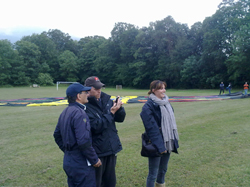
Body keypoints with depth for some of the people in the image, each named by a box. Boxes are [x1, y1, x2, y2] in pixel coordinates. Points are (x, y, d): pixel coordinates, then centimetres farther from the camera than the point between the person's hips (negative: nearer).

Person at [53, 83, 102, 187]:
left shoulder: (64, 113, 8)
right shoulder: (79, 113, -21)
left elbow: (57, 135, 17)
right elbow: (84, 142, -26)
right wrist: (94, 160, -14)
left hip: (68, 162, 9)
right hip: (81, 165, -9)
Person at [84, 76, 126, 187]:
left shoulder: (106, 100, 3)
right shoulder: (86, 106, -15)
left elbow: (120, 119, 5)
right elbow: (95, 127, -22)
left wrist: (119, 108, -15)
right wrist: (111, 113, -22)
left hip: (112, 148, 6)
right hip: (97, 151, -5)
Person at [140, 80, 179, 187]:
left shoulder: (166, 103, 7)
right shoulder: (148, 107, -17)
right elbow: (152, 128, -20)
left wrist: (174, 141, 12)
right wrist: (159, 146, -21)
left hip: (168, 143, 8)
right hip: (156, 145, -7)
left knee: (163, 169, 23)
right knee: (153, 173, 3)